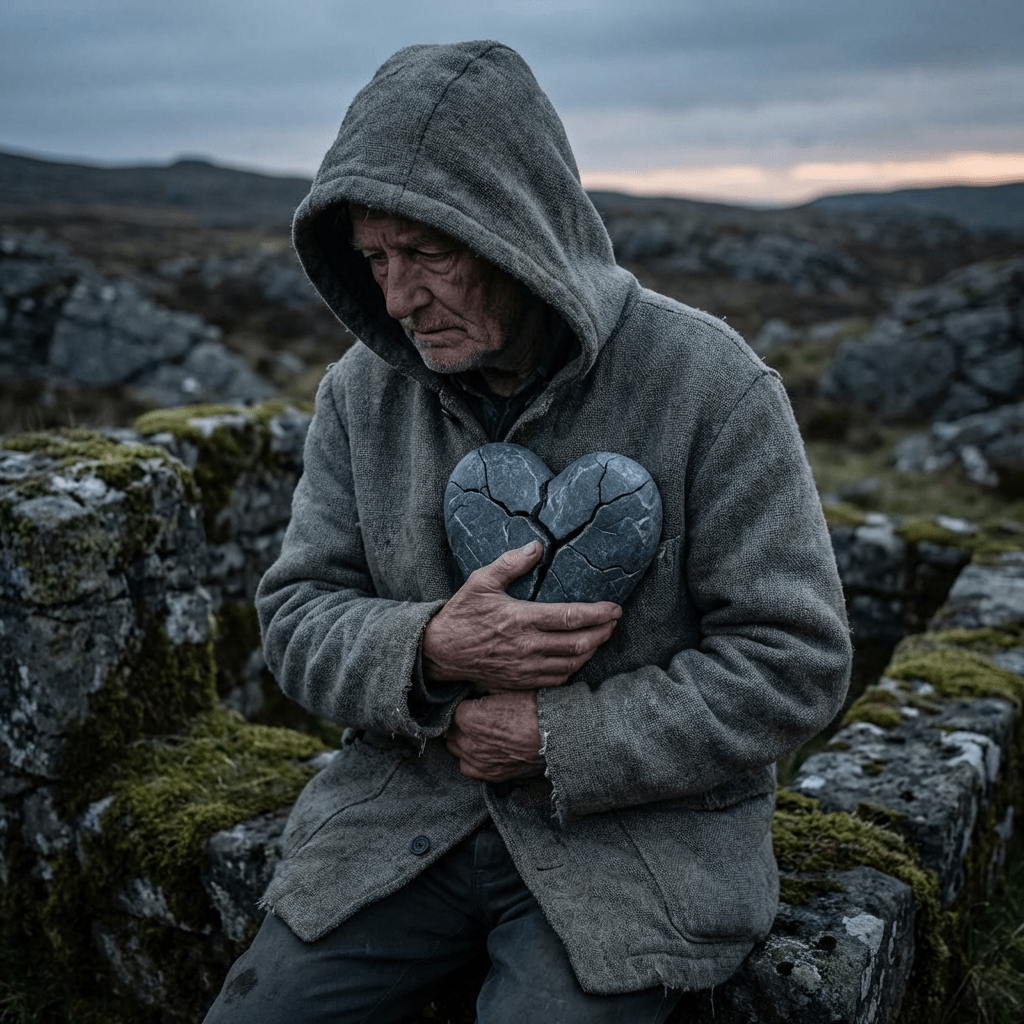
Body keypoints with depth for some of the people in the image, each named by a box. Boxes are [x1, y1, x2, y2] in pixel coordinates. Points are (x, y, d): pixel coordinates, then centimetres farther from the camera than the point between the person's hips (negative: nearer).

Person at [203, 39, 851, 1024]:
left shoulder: (708, 385, -14)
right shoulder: (364, 390, -1)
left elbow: (792, 666, -12)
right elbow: (296, 620, 1)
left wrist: (557, 738, -17)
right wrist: (428, 650, -21)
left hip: (637, 823, -3)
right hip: (405, 810, 4)